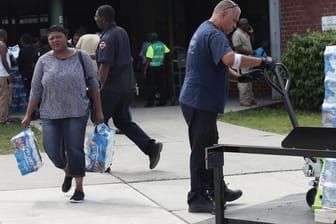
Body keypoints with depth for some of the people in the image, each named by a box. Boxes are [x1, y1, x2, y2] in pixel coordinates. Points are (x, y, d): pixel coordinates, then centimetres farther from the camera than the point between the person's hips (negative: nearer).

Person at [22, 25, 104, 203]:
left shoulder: (81, 57, 0)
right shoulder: (44, 61, 3)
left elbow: (94, 84, 6)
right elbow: (36, 90, 7)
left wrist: (99, 111, 4)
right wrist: (28, 115, 5)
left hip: (77, 113, -2)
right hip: (50, 114, 2)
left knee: (75, 150, -6)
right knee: (53, 151, -4)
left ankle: (79, 189, 8)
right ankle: (67, 172, 30)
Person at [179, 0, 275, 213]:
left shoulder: (204, 31, 18)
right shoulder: (214, 35, -18)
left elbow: (219, 65, 25)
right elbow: (230, 58, -36)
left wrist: (238, 76, 11)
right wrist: (261, 62, -28)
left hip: (197, 100, 11)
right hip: (201, 102, -11)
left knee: (210, 146, 19)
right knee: (202, 150, -4)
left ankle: (216, 189, 30)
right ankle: (197, 198, 2)